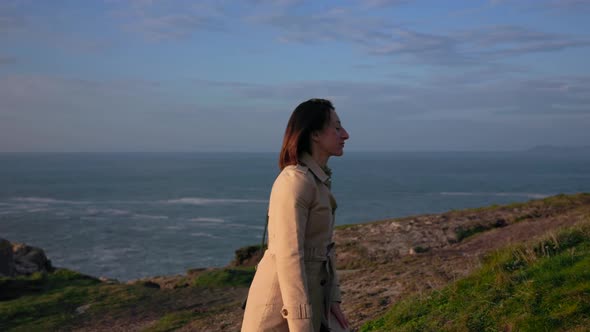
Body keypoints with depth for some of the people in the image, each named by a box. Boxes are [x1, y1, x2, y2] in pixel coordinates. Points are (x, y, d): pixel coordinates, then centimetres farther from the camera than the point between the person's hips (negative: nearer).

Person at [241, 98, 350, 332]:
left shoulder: (316, 180, 12)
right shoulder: (294, 182, -19)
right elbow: (288, 257, -24)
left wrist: (332, 299, 12)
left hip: (307, 297, 9)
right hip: (280, 308, -9)